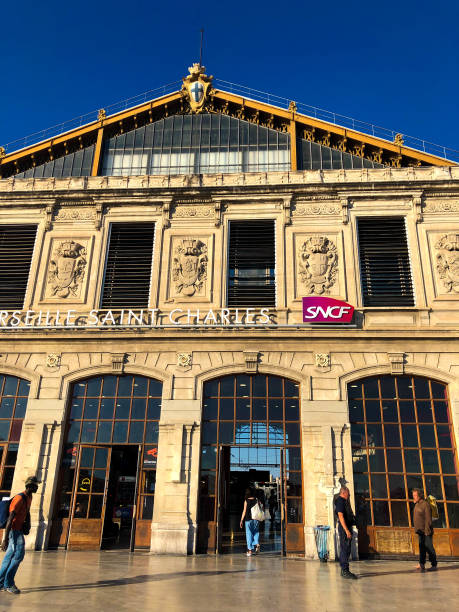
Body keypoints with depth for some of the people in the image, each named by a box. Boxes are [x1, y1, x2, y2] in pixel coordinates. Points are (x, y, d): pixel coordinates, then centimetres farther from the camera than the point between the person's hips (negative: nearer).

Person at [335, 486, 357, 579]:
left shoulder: (344, 501, 19)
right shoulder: (340, 501, -13)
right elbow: (341, 516, -22)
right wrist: (346, 530, -25)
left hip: (347, 527, 10)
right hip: (344, 527, -10)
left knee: (345, 549, 13)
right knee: (345, 549, -10)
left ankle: (344, 571, 19)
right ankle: (345, 571, -10)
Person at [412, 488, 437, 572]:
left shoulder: (425, 504, -13)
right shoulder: (417, 504, 14)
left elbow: (428, 519, -17)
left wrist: (427, 530, -21)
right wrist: (416, 528, 18)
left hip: (426, 531, -8)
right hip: (420, 531, 8)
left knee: (429, 547, -2)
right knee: (422, 548, 5)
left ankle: (434, 565, 8)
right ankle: (422, 565, 4)